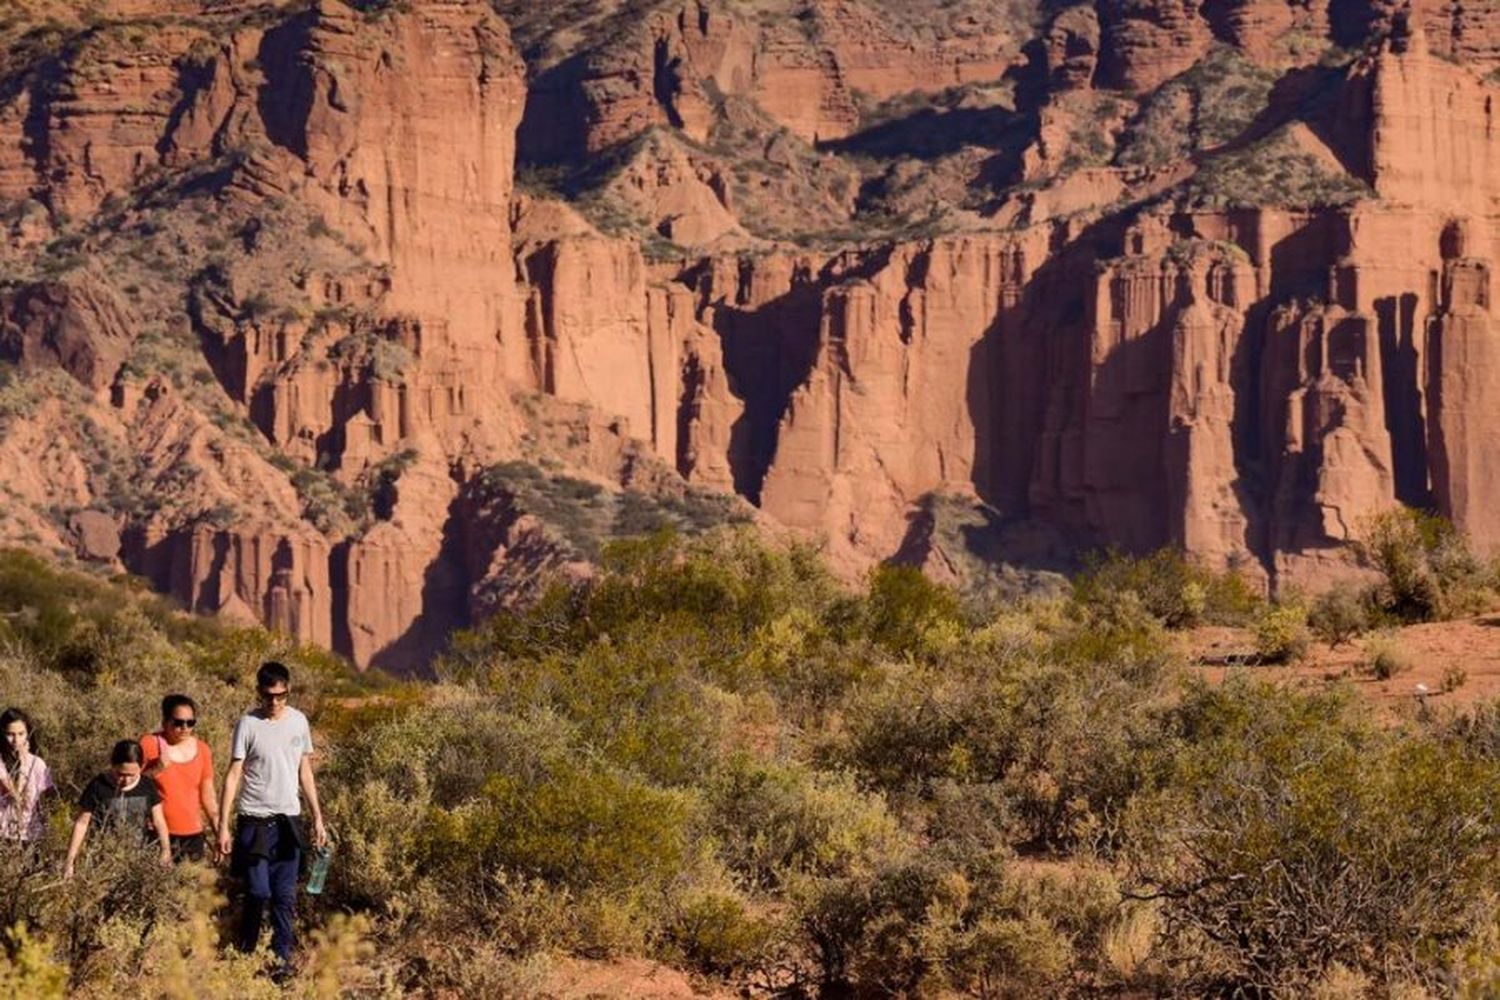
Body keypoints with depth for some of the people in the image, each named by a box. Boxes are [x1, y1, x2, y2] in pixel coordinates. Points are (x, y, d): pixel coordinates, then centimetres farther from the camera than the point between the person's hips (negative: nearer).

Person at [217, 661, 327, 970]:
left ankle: (283, 957, 10)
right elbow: (234, 774, -6)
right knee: (258, 893, -8)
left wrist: (317, 818, 12)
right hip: (255, 820, -3)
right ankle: (244, 956, 6)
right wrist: (223, 826, -10)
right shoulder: (248, 724, -6)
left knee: (285, 896, 4)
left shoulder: (299, 721, 6)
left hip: (289, 819, 3)